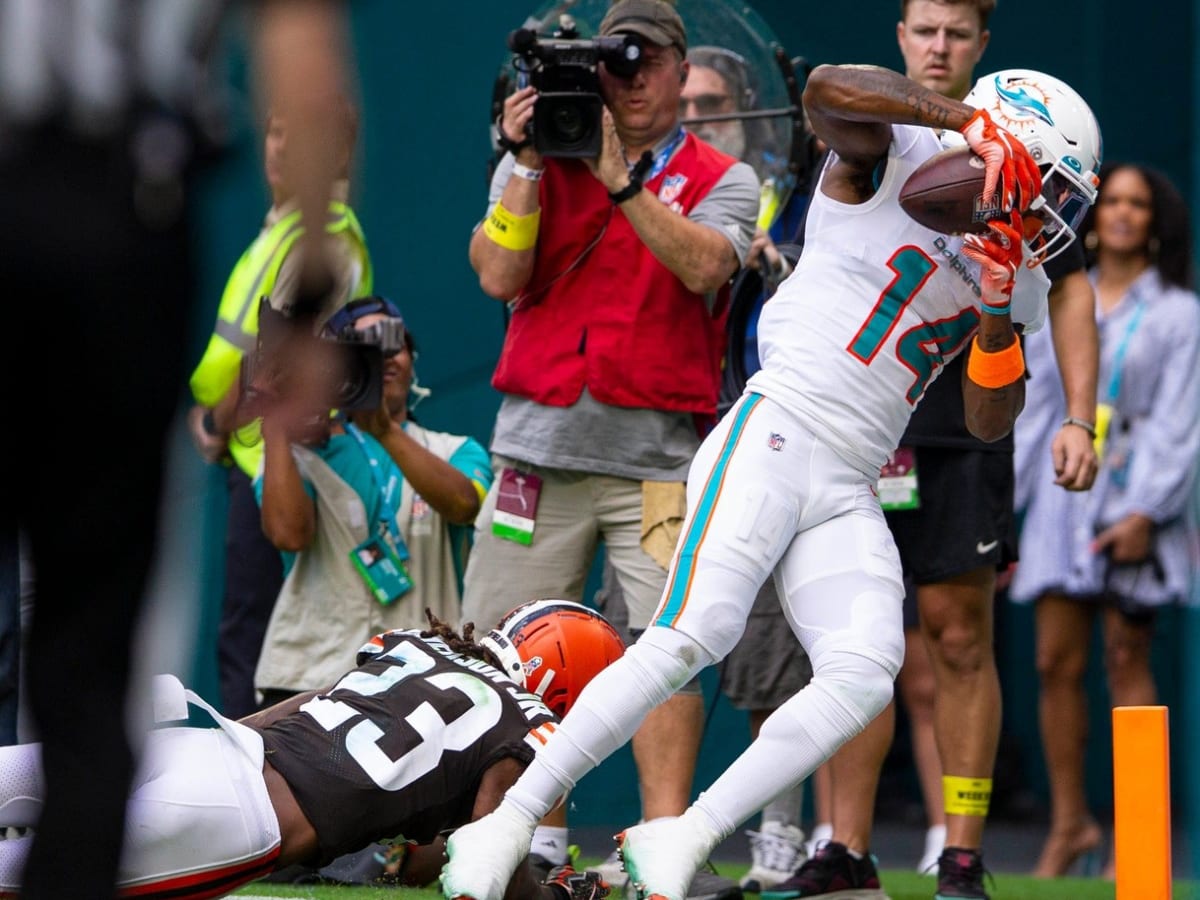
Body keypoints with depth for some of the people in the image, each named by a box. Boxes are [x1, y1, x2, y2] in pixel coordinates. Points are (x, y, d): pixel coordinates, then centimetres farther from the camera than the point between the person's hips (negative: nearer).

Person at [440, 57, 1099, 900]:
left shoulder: (1020, 286, 19)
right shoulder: (890, 162, 1)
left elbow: (990, 424, 12)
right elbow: (828, 89, -19)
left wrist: (998, 313, -4)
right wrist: (971, 121, -26)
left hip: (849, 497, 7)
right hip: (773, 440, -7)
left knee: (864, 678, -16)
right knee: (693, 636, -22)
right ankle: (510, 822, -18)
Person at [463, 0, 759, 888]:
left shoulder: (722, 180, 9)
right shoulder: (539, 164, 14)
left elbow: (703, 266, -13)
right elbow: (499, 276, 0)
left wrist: (617, 175, -16)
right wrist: (530, 163, -6)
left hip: (660, 454, -2)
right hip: (540, 440, 2)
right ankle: (538, 837, 10)